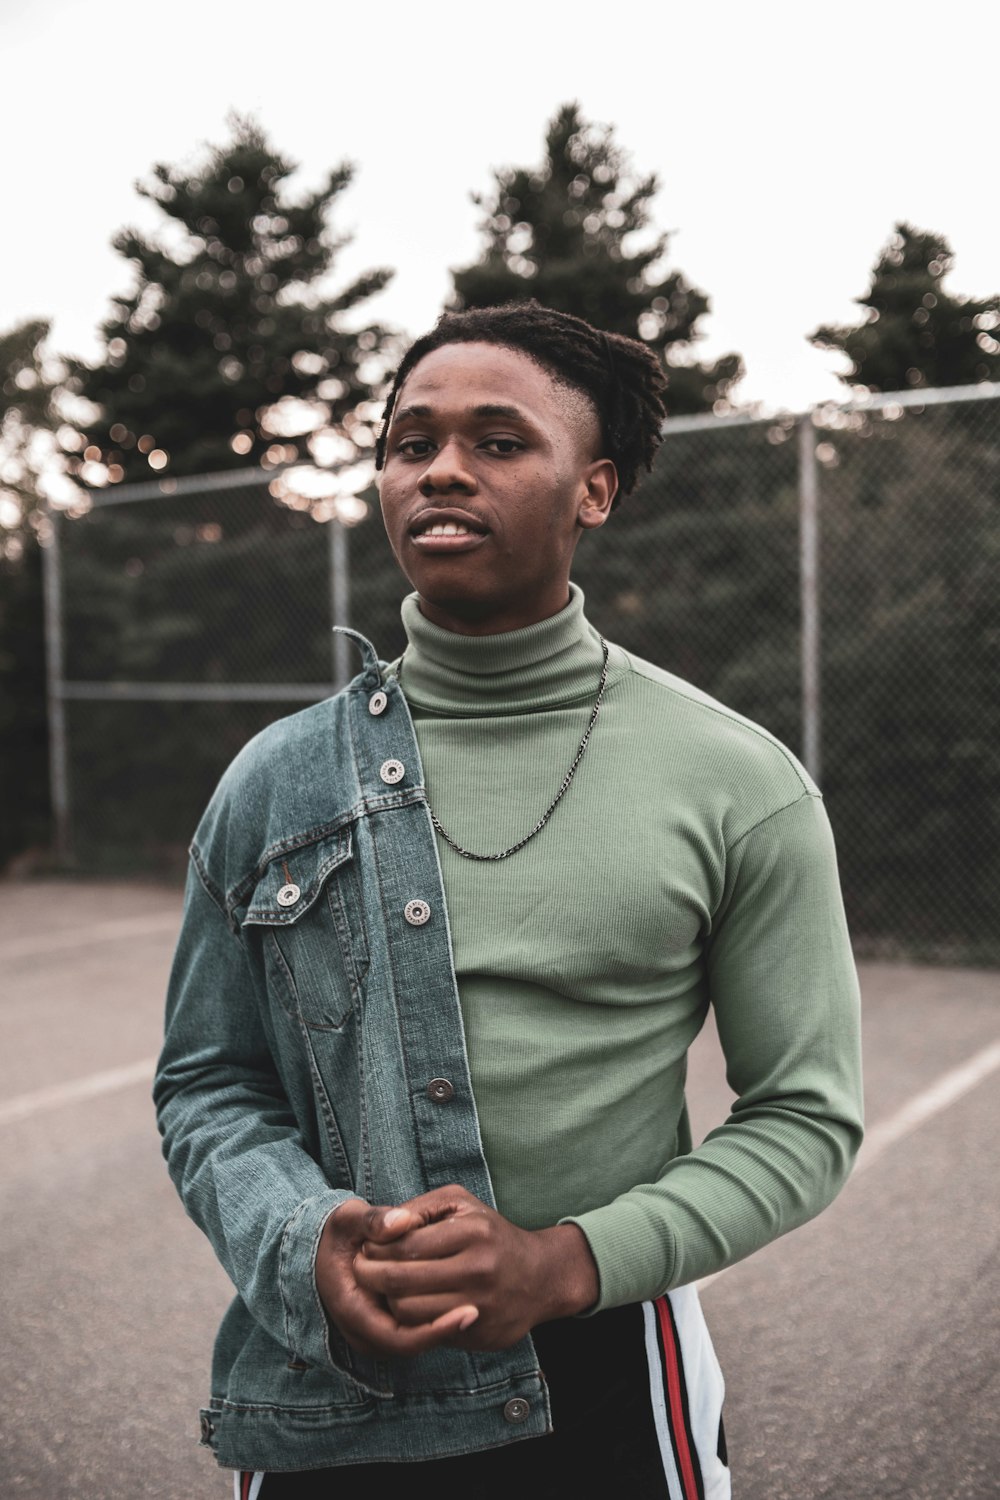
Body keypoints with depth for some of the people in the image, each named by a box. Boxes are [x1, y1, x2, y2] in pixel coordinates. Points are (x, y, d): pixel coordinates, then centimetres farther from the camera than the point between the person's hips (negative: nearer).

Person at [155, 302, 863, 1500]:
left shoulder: (741, 788, -7)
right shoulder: (274, 782, -1)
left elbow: (803, 1114, -4)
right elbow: (205, 1083, 4)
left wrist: (568, 1261, -16)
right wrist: (301, 1244, -15)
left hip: (599, 1392, -1)